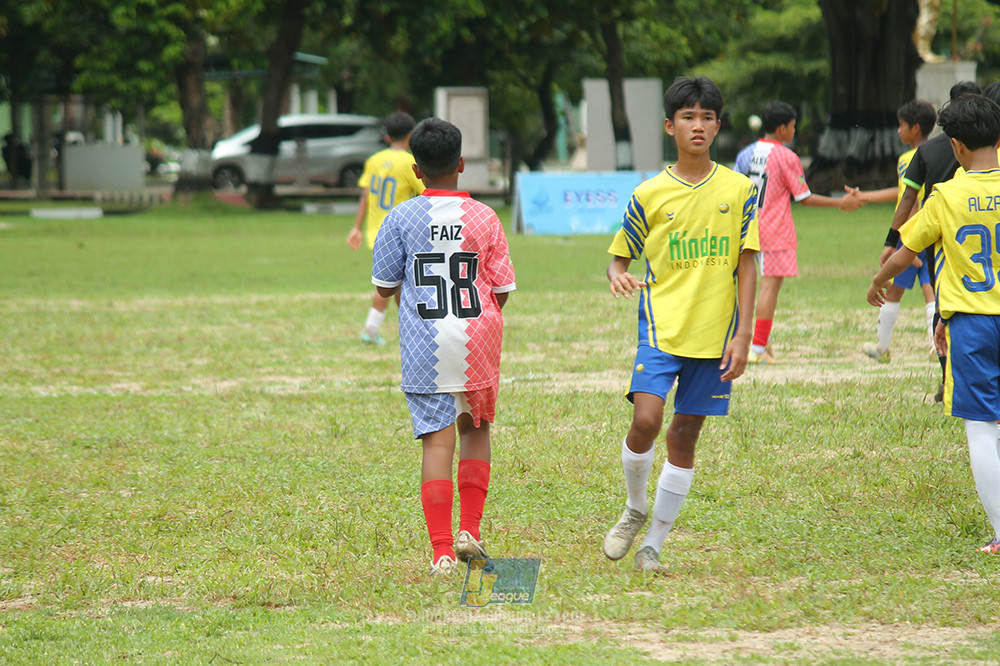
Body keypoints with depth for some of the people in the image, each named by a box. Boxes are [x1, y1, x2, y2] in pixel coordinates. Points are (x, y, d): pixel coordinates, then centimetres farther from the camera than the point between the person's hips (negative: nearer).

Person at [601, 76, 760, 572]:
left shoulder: (739, 190, 3)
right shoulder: (649, 194, 1)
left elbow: (746, 265, 4)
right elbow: (619, 255, 9)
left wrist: (742, 335, -3)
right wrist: (617, 276, -16)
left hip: (714, 334, 1)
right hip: (662, 324, -1)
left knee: (685, 437, 3)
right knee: (645, 419, -19)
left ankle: (652, 544, 12)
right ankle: (634, 508, 9)